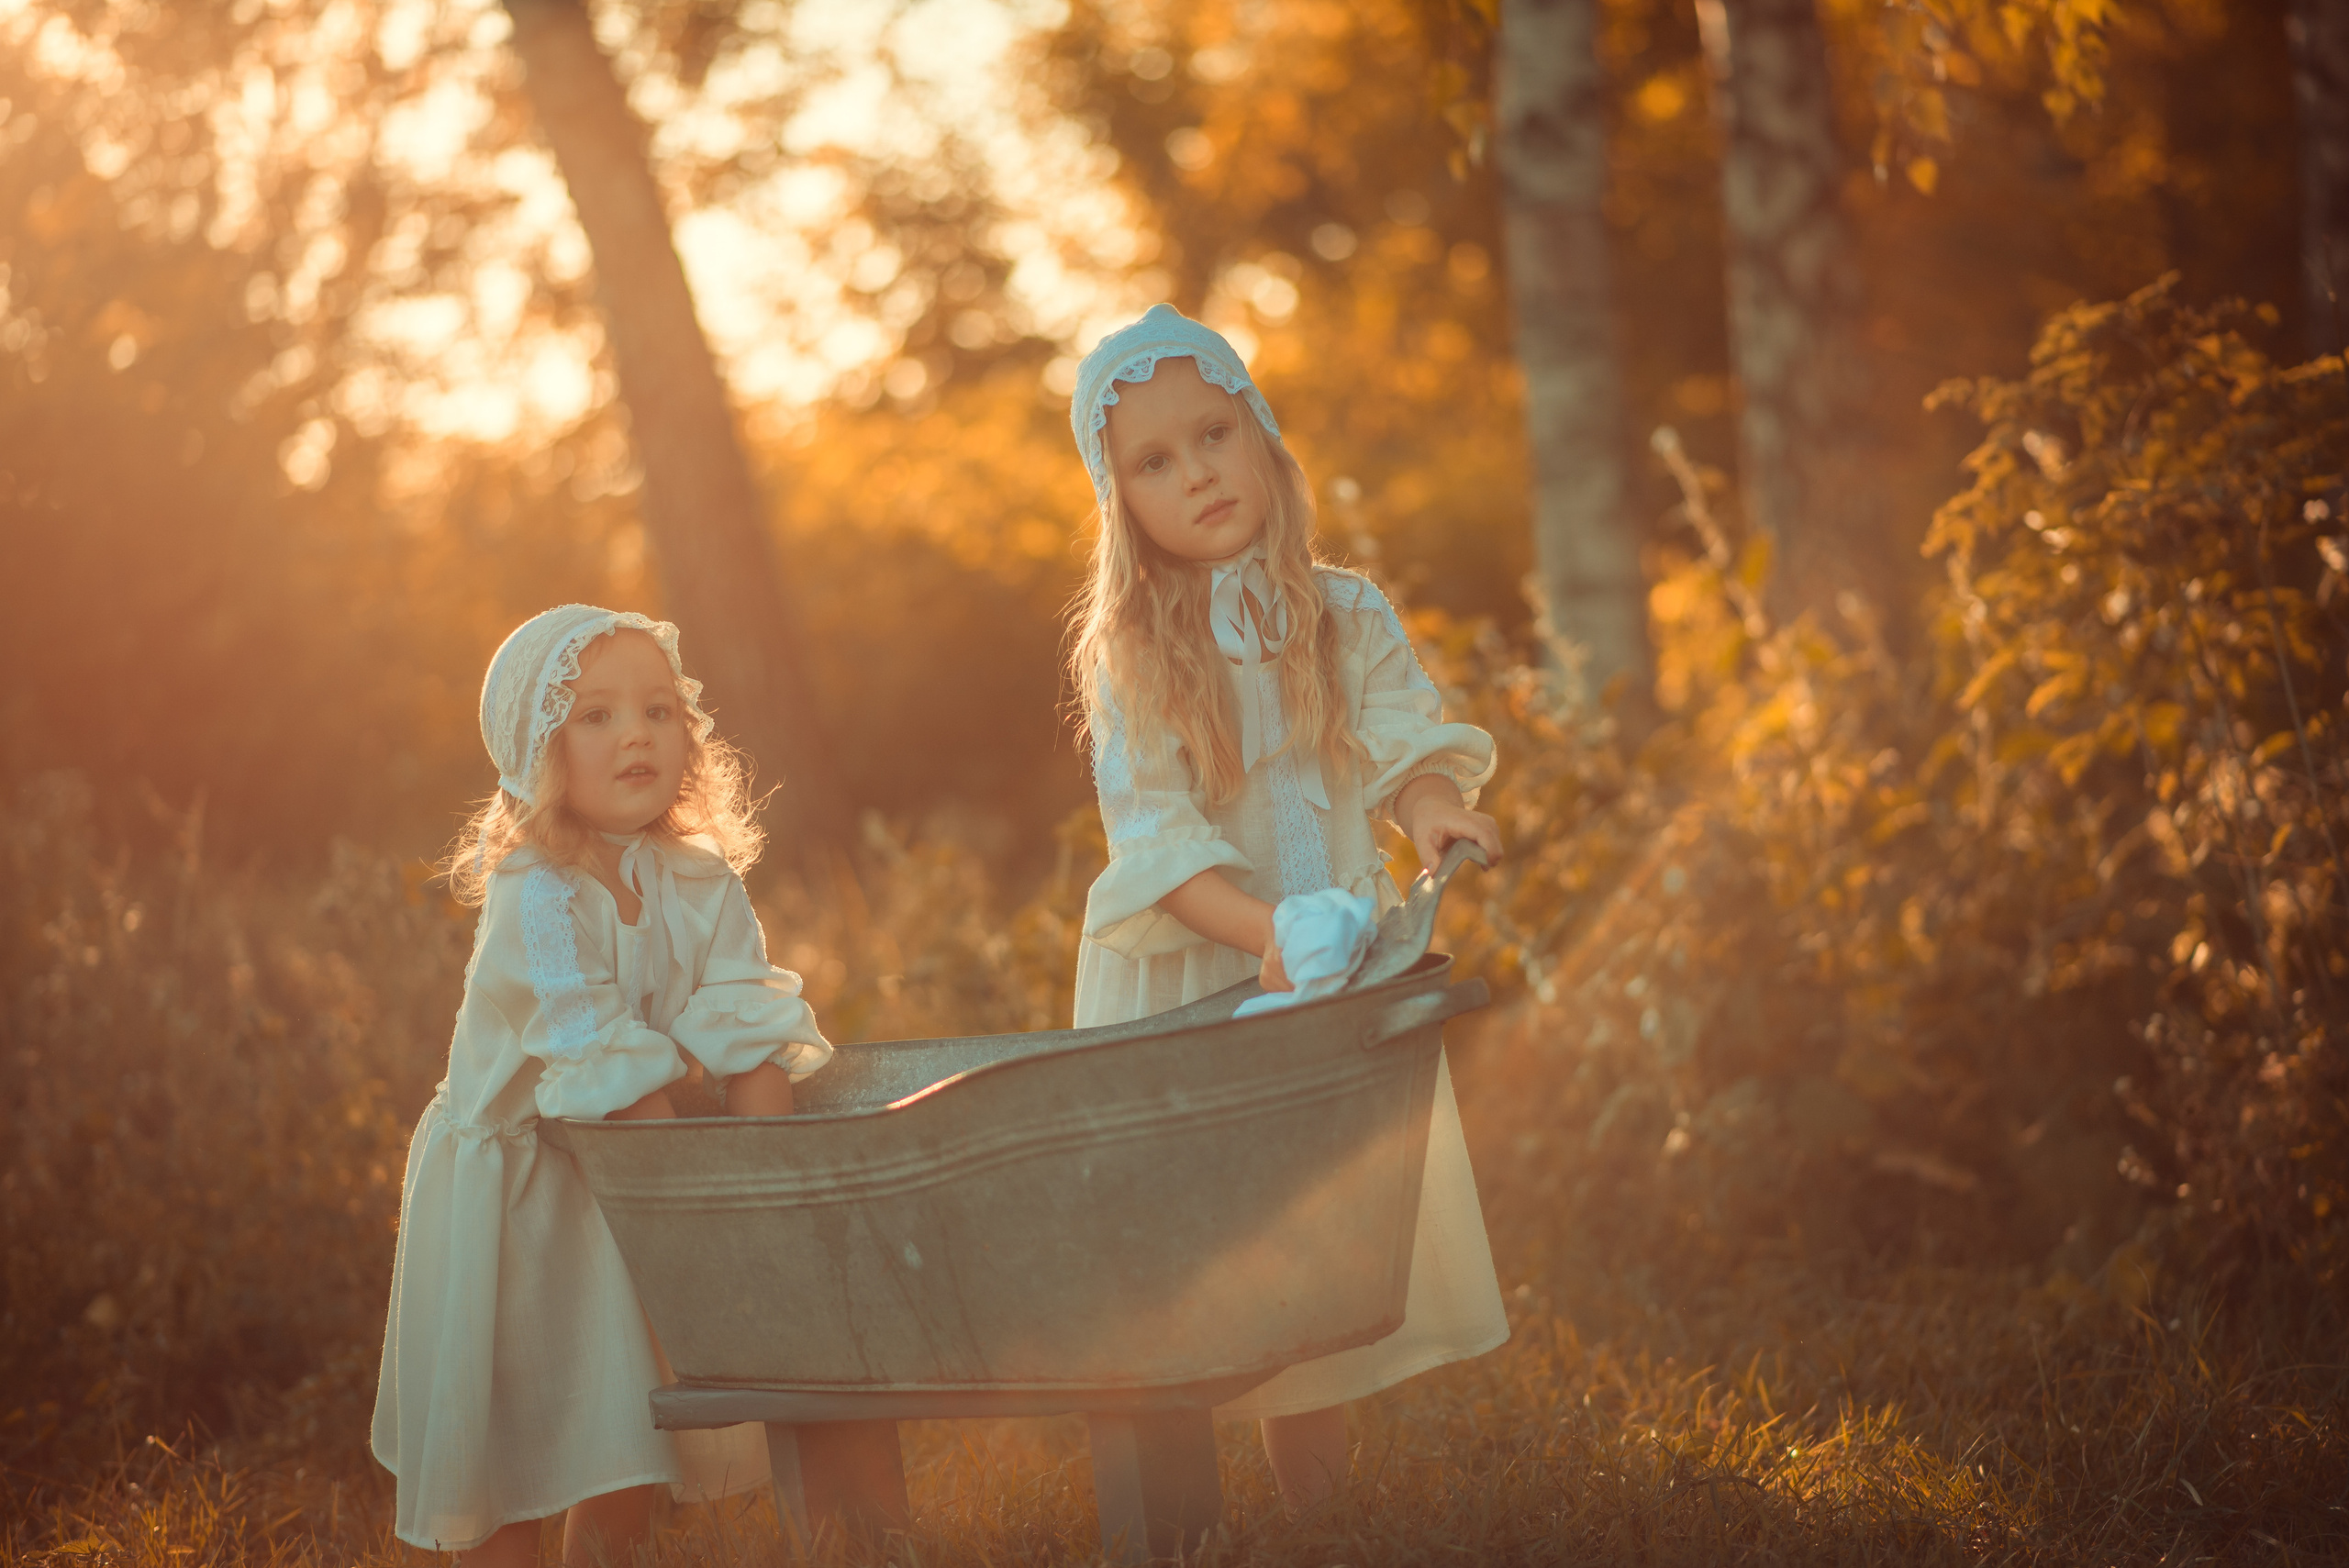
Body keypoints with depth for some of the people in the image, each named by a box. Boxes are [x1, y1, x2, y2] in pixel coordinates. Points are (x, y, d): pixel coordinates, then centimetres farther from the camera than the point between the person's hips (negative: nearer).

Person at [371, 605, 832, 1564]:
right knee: (502, 1482, 3)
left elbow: (749, 1048, -13)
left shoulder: (703, 884, -6)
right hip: (510, 1189, -5)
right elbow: (615, 1084, -28)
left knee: (627, 1465, 10)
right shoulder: (535, 901, -24)